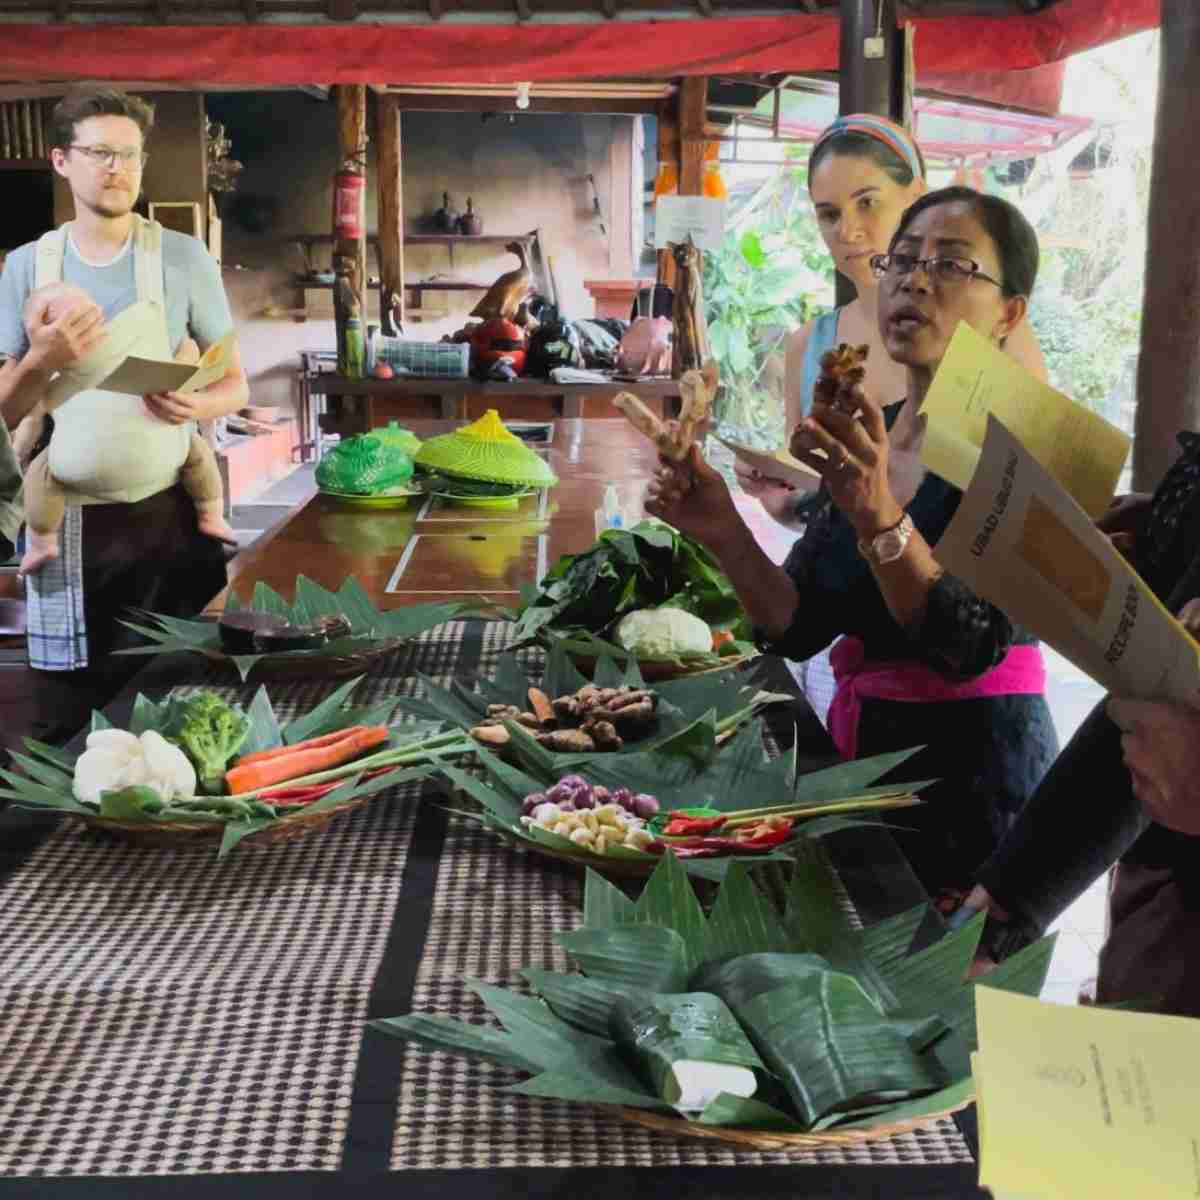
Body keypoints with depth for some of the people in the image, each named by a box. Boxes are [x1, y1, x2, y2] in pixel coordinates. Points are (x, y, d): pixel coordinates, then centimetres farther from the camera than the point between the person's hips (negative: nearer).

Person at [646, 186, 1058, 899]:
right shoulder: (869, 433, 5)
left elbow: (973, 646, -25)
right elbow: (799, 628, 1)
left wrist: (877, 515, -36)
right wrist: (725, 534, -15)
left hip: (975, 779, -6)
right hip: (860, 760, 6)